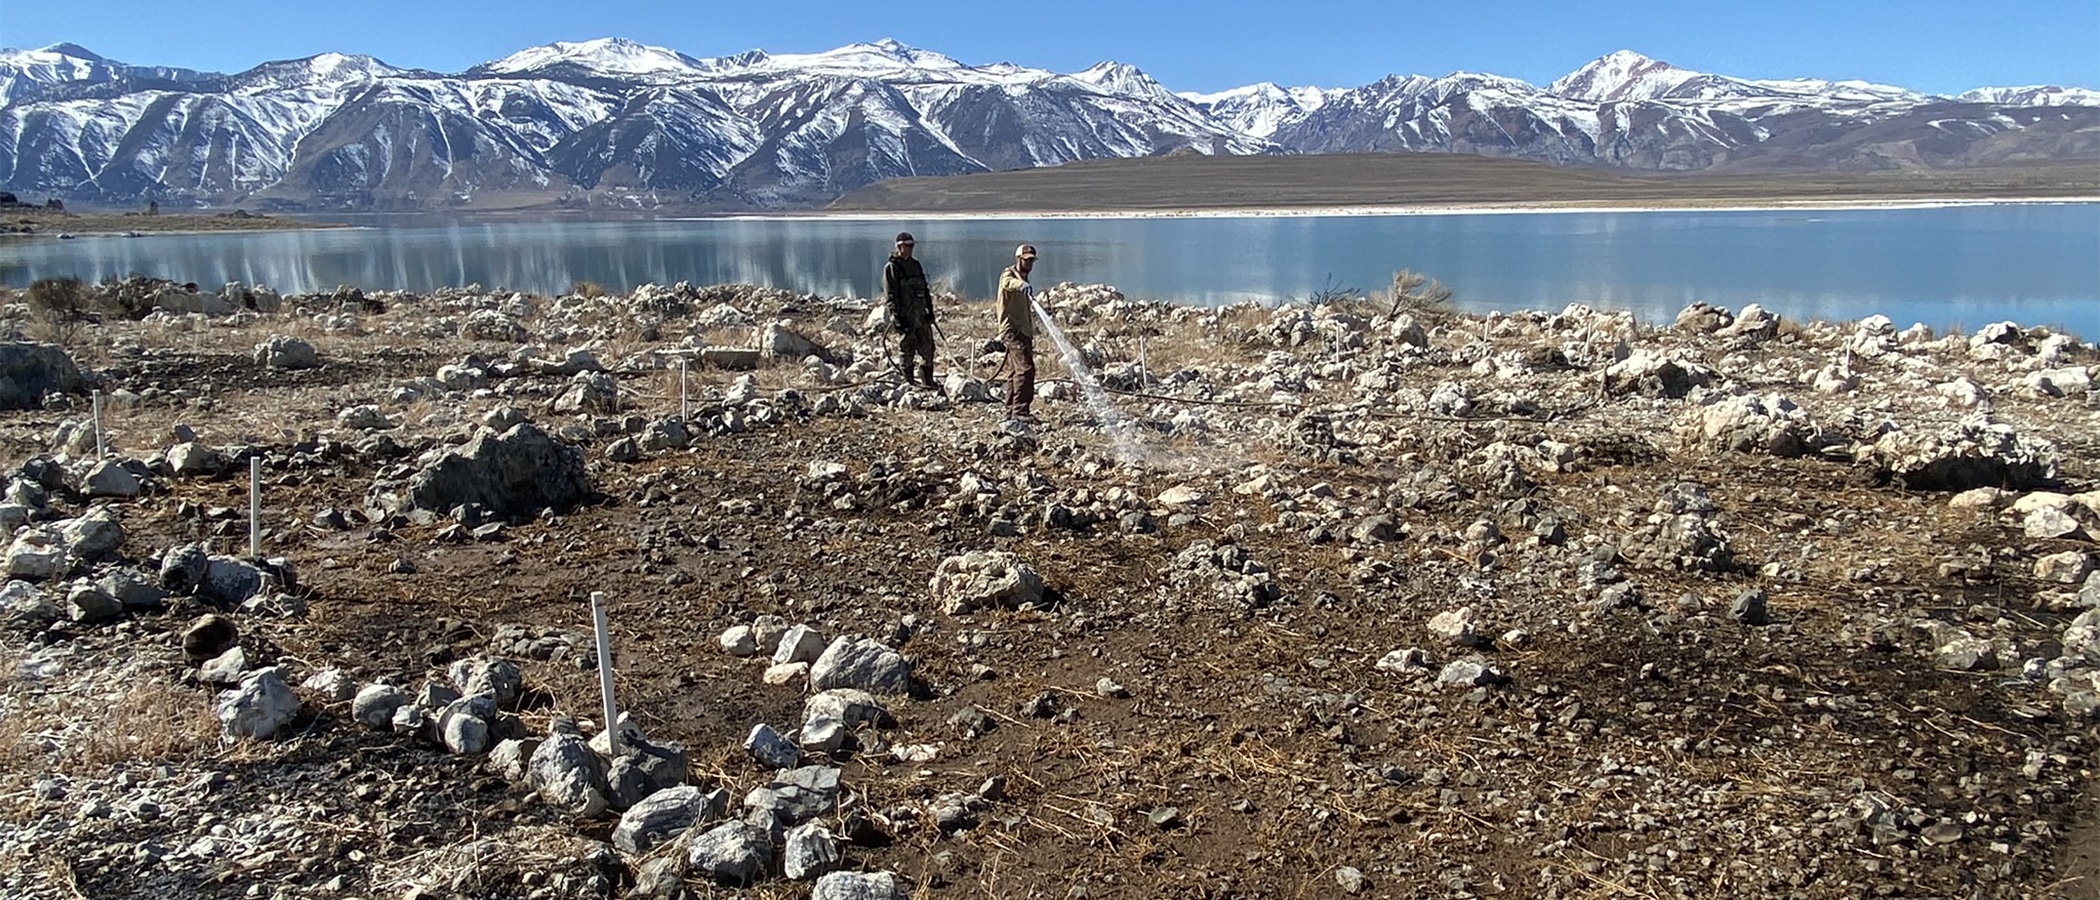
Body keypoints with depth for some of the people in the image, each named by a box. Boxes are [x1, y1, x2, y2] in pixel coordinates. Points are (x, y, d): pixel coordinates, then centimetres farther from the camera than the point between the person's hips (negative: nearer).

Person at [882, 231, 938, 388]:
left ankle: (928, 381, 19)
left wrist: (930, 310, 14)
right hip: (905, 317, -6)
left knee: (928, 348, 8)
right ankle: (909, 382, 10)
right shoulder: (891, 267, -7)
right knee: (906, 351, 1)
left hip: (921, 314, 7)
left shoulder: (915, 264, 14)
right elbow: (890, 295, -12)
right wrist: (896, 317, -18)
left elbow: (925, 289, 20)